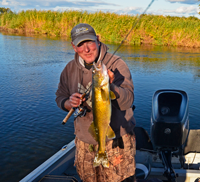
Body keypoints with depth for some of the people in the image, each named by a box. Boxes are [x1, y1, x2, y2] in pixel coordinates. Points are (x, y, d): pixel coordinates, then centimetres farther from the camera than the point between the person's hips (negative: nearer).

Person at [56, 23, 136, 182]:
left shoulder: (117, 64, -16)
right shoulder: (70, 69, -1)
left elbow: (127, 102, -25)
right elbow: (60, 97, 7)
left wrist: (111, 86, -45)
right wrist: (69, 103, -17)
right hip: (84, 140, 5)